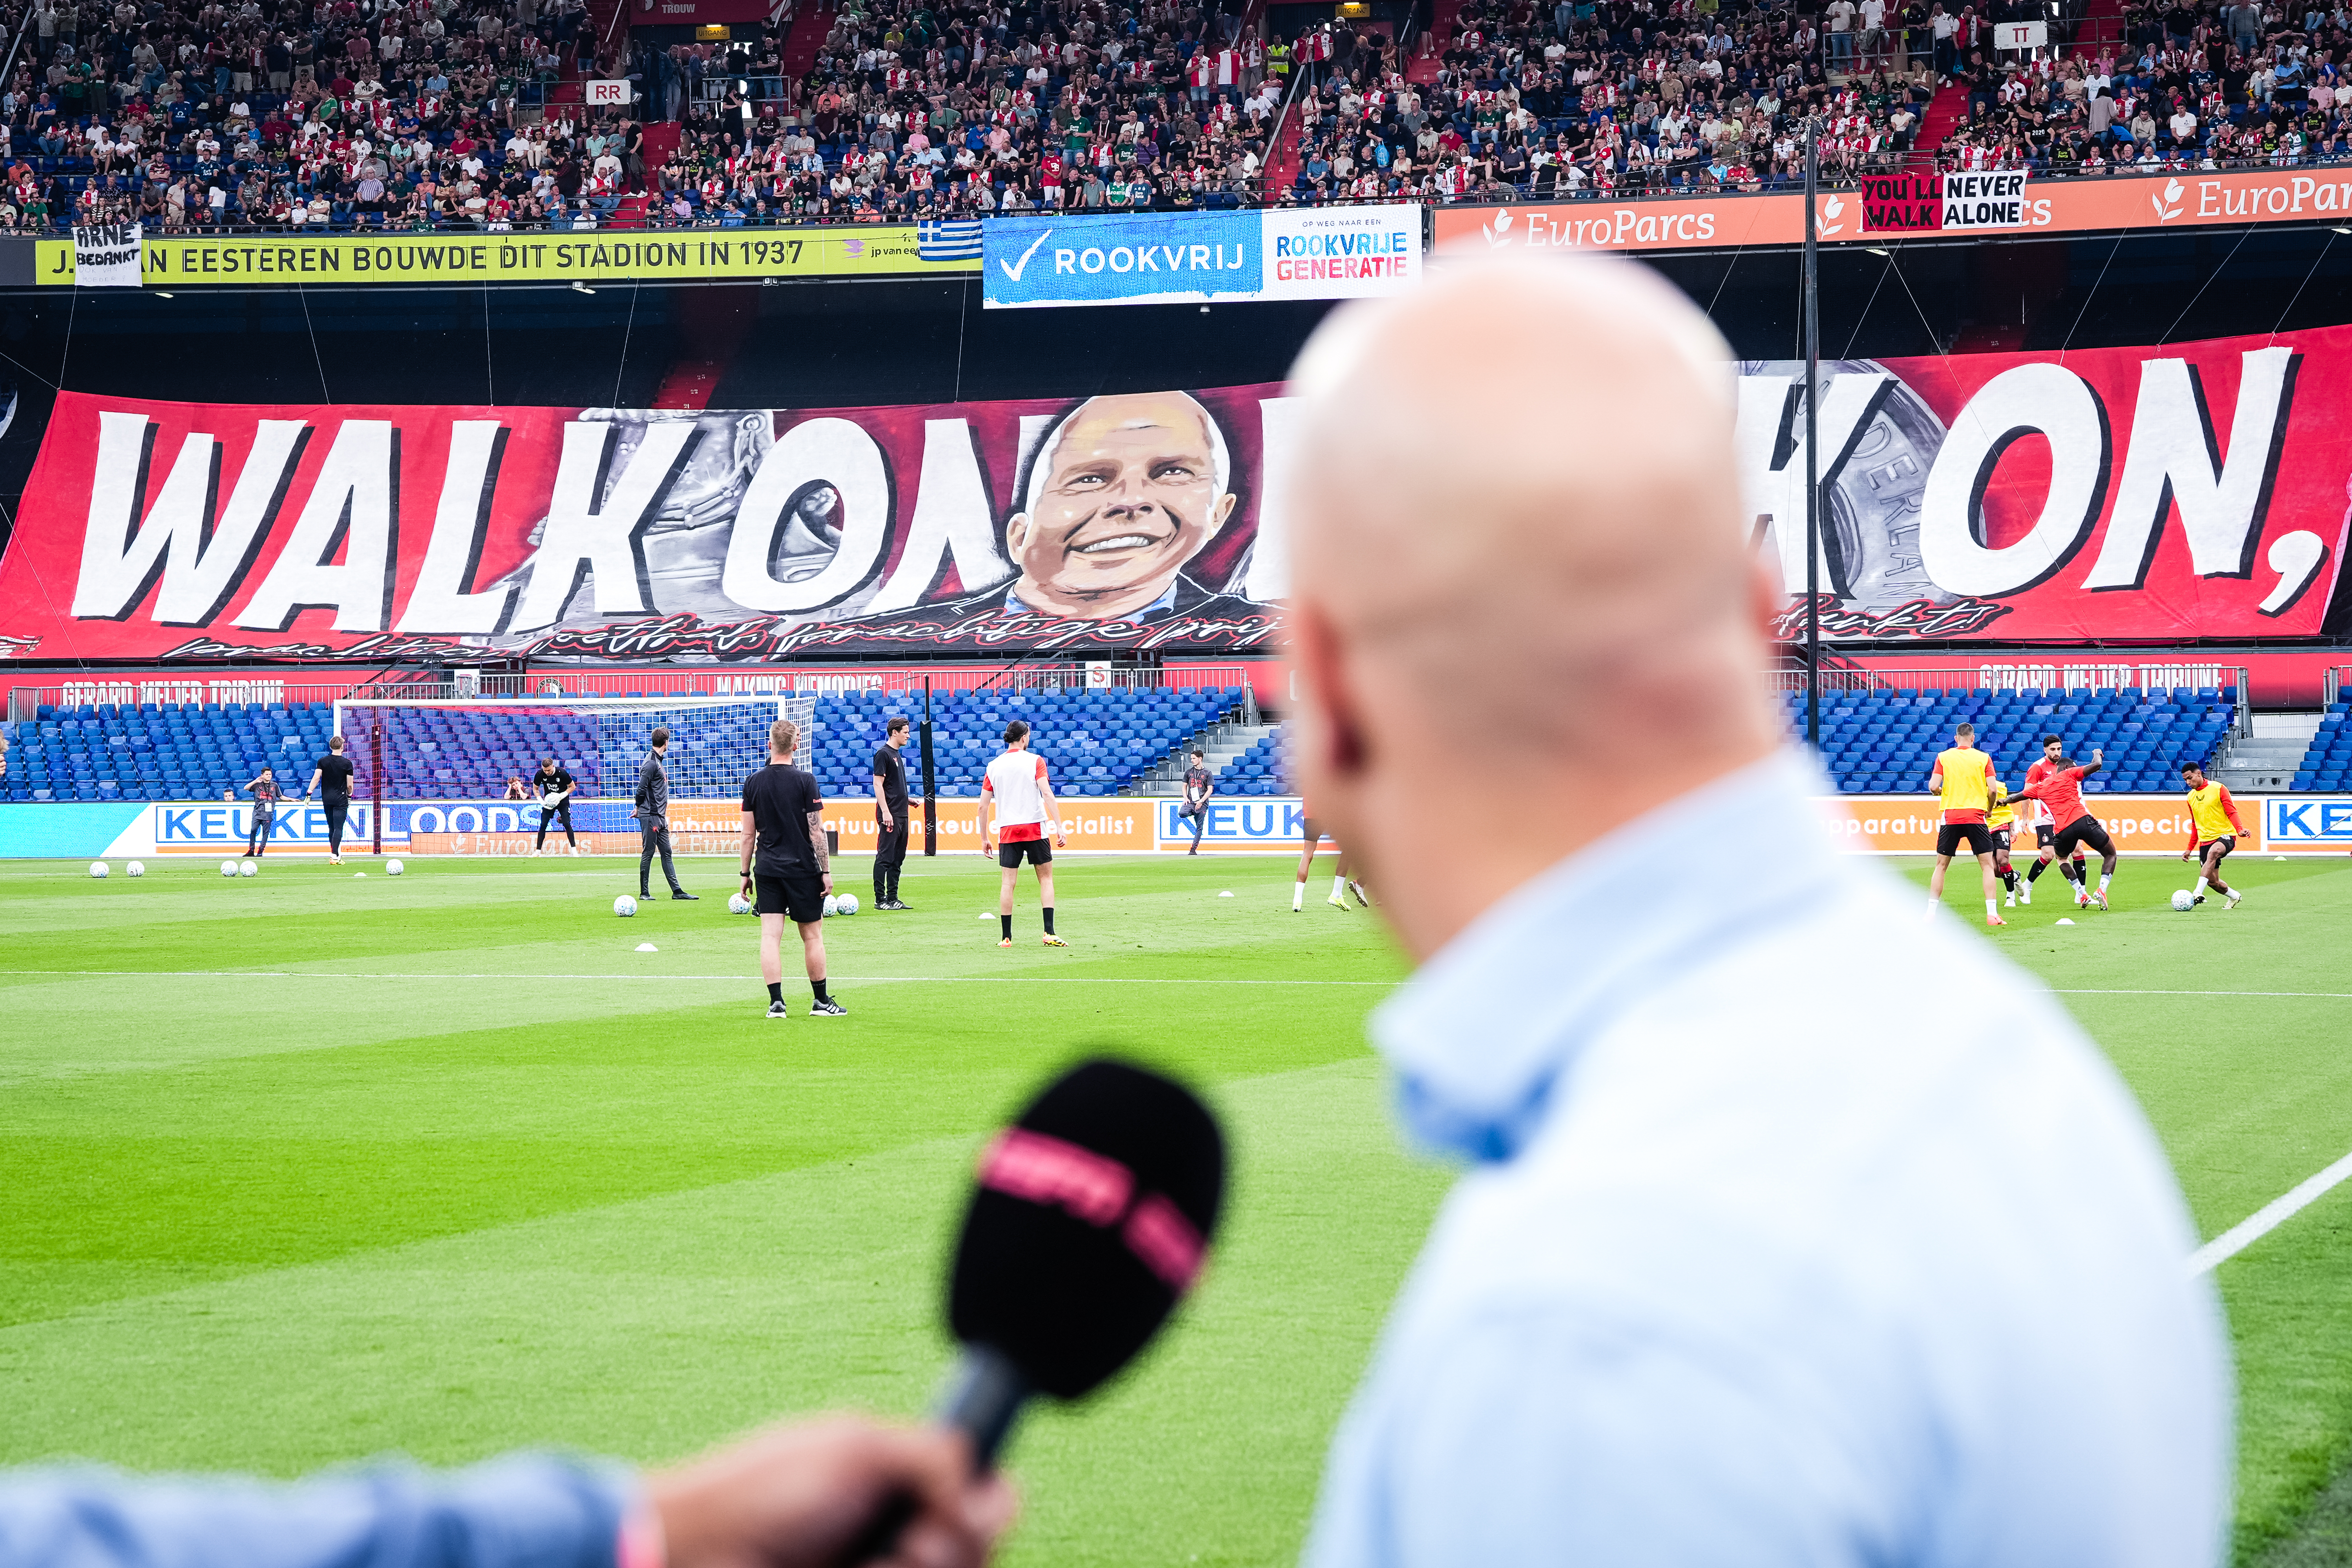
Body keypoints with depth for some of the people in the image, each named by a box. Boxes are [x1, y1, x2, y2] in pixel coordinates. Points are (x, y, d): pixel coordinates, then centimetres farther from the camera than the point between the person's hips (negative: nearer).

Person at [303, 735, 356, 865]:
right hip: (341, 800, -4)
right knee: (338, 828, -7)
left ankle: (336, 855, 24)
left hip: (327, 799, 4)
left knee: (332, 828, 15)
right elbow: (349, 784, -3)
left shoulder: (323, 761, 1)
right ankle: (334, 856, -18)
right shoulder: (347, 763, -6)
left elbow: (316, 778, -9)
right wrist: (349, 796, 15)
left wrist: (309, 793, -7)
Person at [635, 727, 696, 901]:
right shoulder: (651, 763, -14)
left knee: (666, 852, 8)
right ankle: (644, 892, 2)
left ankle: (677, 891, 9)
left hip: (660, 817, 9)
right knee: (648, 852, -3)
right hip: (650, 816, -9)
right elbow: (642, 789, -16)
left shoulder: (658, 761, 15)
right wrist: (639, 808, -3)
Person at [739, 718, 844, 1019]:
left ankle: (776, 1002, -6)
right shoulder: (805, 780, -9)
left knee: (770, 935, 1)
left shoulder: (754, 782, 0)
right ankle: (821, 1001, 15)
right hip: (803, 869, -2)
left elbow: (748, 834, 3)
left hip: (767, 869, 2)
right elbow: (817, 831, -10)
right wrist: (826, 871, -4)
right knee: (812, 935, 7)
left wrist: (746, 873, 11)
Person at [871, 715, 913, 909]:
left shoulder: (897, 755, 18)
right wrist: (886, 813, -20)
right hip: (890, 815, -10)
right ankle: (880, 899, -7)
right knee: (885, 857, -8)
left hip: (901, 815, 10)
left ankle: (892, 898, 15)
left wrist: (908, 800, 15)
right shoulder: (883, 754, -9)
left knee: (898, 859, 11)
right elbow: (878, 784, -15)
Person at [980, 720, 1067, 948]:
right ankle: (1049, 933, -3)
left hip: (1007, 831, 2)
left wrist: (984, 838, 15)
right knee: (1046, 878, 7)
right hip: (1035, 827, -2)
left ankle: (1006, 937, 2)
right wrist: (1059, 827, -14)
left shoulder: (994, 766, 8)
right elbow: (1047, 794, -13)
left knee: (1008, 882, 4)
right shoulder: (1035, 760, -2)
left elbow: (983, 806, 8)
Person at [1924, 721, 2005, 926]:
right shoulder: (1984, 758, 2)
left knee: (1941, 865, 11)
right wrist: (1989, 809, 14)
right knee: (1987, 865, 4)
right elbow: (1992, 789, -4)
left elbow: (1933, 787, -5)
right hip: (1976, 816, -1)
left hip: (1951, 816, 1)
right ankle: (1992, 914, -5)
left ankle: (1931, 913, 9)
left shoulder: (1943, 757, 3)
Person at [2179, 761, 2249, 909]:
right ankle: (2235, 896, 33)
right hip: (2205, 840, 7)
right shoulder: (2191, 797, 14)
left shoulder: (2218, 788, -4)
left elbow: (2231, 812, -8)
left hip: (2225, 835, -6)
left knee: (2212, 853, -39)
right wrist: (2190, 848, 22)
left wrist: (2240, 830, -26)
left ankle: (2198, 893, -47)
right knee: (2212, 881, 2)